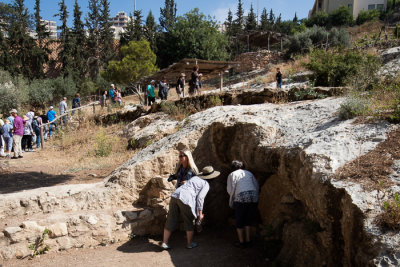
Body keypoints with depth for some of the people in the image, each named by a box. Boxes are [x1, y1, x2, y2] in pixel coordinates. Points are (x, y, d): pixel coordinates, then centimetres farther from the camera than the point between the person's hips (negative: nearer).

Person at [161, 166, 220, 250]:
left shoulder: (195, 177, 25)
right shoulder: (206, 184, 6)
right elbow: (200, 198, -6)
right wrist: (200, 213, 0)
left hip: (175, 195, 6)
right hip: (186, 200, -6)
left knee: (171, 221, 13)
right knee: (189, 222, 14)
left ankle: (164, 243, 18)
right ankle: (190, 243, 28)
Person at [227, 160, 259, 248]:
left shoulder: (232, 175, 11)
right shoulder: (249, 173, 21)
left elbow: (230, 189, 4)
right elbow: (256, 186, 15)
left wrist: (231, 202, 19)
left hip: (241, 198, -4)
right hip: (253, 197, 4)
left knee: (239, 221, 12)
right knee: (248, 220, 19)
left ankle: (241, 242, 17)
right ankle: (248, 240, 21)